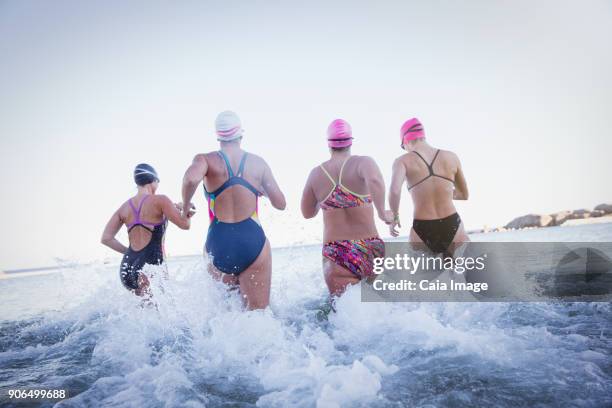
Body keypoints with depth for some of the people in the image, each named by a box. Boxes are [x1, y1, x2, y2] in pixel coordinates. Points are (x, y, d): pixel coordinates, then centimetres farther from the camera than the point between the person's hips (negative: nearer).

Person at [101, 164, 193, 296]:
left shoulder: (124, 207, 10)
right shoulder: (159, 200, -6)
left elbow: (106, 238, 8)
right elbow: (185, 224, -9)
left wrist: (129, 251, 16)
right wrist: (186, 212, 11)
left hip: (126, 270, 6)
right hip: (151, 269, -6)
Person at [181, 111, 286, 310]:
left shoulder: (206, 159, 0)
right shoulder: (258, 163, 4)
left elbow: (191, 179, -24)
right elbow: (280, 204, 7)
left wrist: (185, 205, -5)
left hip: (218, 243, 1)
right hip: (253, 241, -1)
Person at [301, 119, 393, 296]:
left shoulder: (316, 173, 4)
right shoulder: (362, 162, -4)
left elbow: (307, 213, 16)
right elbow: (375, 181, -28)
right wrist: (382, 213, -16)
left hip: (335, 255, 1)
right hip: (368, 249, -1)